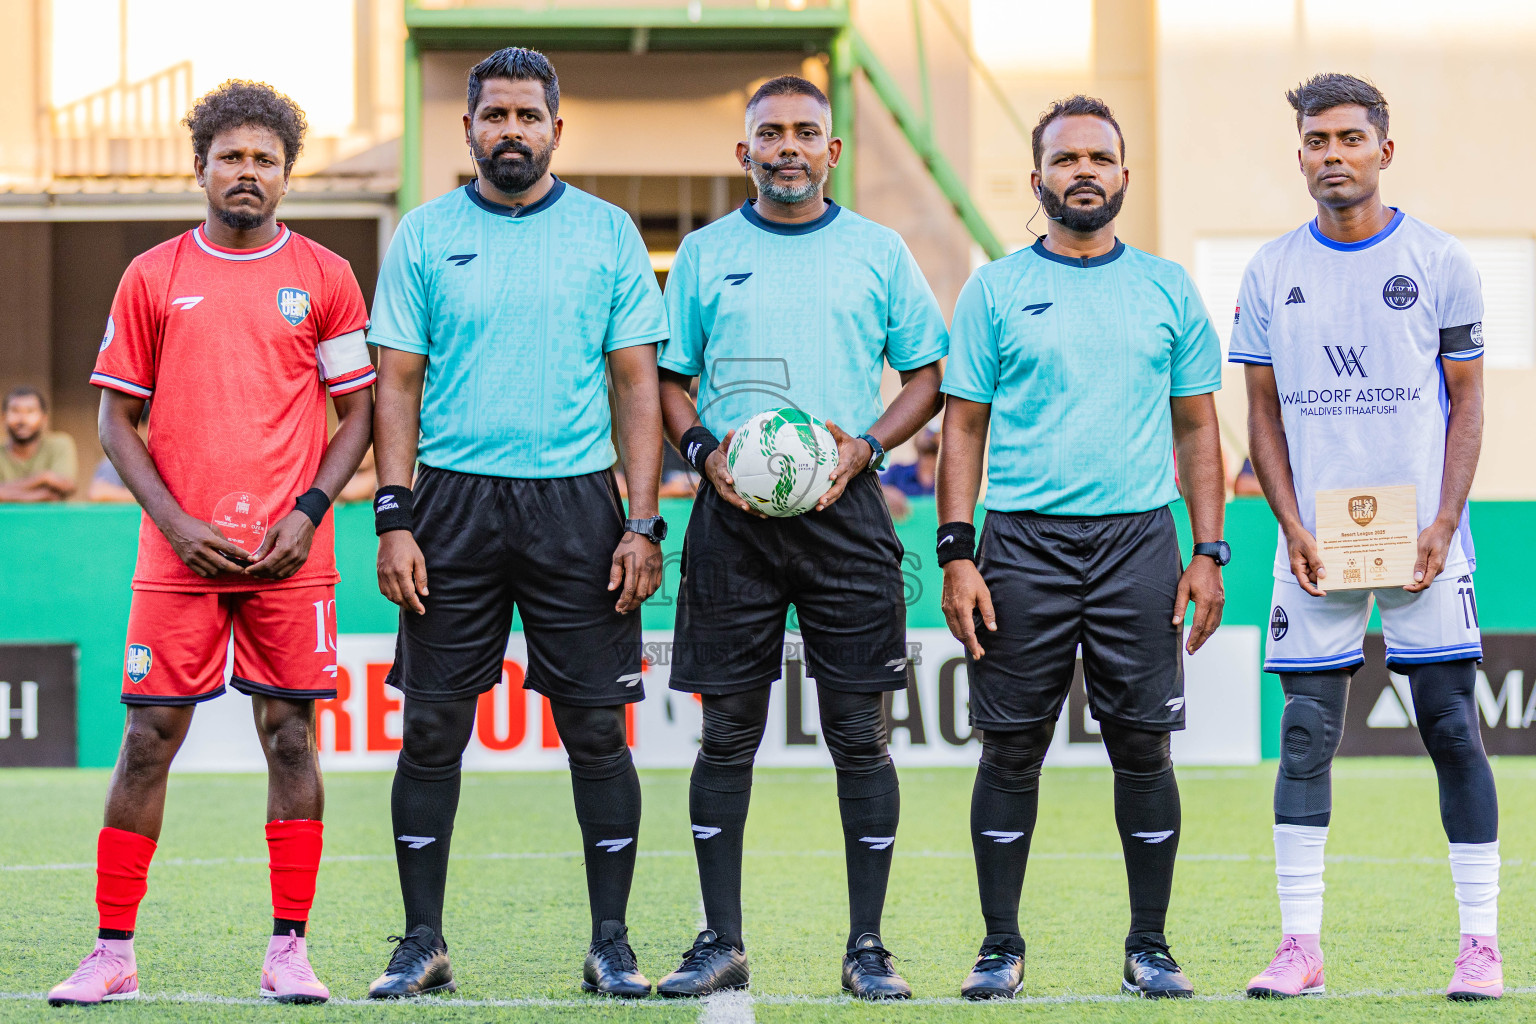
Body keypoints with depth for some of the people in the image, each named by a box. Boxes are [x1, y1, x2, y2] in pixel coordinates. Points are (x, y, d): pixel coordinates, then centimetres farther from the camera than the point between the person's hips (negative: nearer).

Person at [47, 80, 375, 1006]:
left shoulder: (325, 278, 5)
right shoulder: (154, 277, 6)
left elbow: (359, 410, 8)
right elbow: (118, 417, 8)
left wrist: (308, 512, -6)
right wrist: (175, 522, -5)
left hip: (289, 555, 0)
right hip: (180, 550, 0)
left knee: (291, 737, 1)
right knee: (149, 737, -1)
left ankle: (289, 949, 7)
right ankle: (113, 953, 4)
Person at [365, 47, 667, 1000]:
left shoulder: (608, 234, 5)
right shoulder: (426, 236, 6)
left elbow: (638, 385, 4)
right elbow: (398, 386, 5)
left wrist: (644, 525, -5)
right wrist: (394, 521, -5)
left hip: (577, 502, 0)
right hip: (453, 500, 1)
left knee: (596, 726, -1)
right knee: (432, 728, 1)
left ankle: (611, 943, 7)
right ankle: (423, 943, 9)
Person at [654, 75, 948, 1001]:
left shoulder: (878, 252, 7)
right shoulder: (705, 254, 9)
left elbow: (929, 375, 10)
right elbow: (667, 379, 13)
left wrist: (866, 444, -7)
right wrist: (704, 449, -6)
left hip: (843, 510, -1)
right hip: (733, 515, 1)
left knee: (859, 732, -2)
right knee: (728, 731, 1)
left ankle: (868, 948, 4)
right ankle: (721, 944, 8)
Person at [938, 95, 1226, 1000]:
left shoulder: (1169, 291, 10)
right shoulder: (995, 291, 6)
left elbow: (1197, 426, 12)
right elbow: (964, 425, 5)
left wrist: (1208, 554, 3)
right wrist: (957, 554, -4)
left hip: (1138, 541, 1)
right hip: (1023, 544, -1)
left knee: (1143, 746, 1)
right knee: (1012, 749, 0)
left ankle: (1150, 949, 10)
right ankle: (1001, 948, 10)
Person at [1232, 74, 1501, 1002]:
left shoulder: (1440, 263, 2)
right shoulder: (1273, 272, 6)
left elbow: (1467, 404, 3)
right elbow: (1264, 413, 9)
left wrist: (1443, 524, -8)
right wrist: (1293, 529, -3)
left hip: (1422, 537, -1)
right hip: (1316, 540, 2)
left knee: (1452, 728, -3)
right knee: (1306, 734, -1)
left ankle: (1481, 942, 2)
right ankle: (1301, 944, 2)